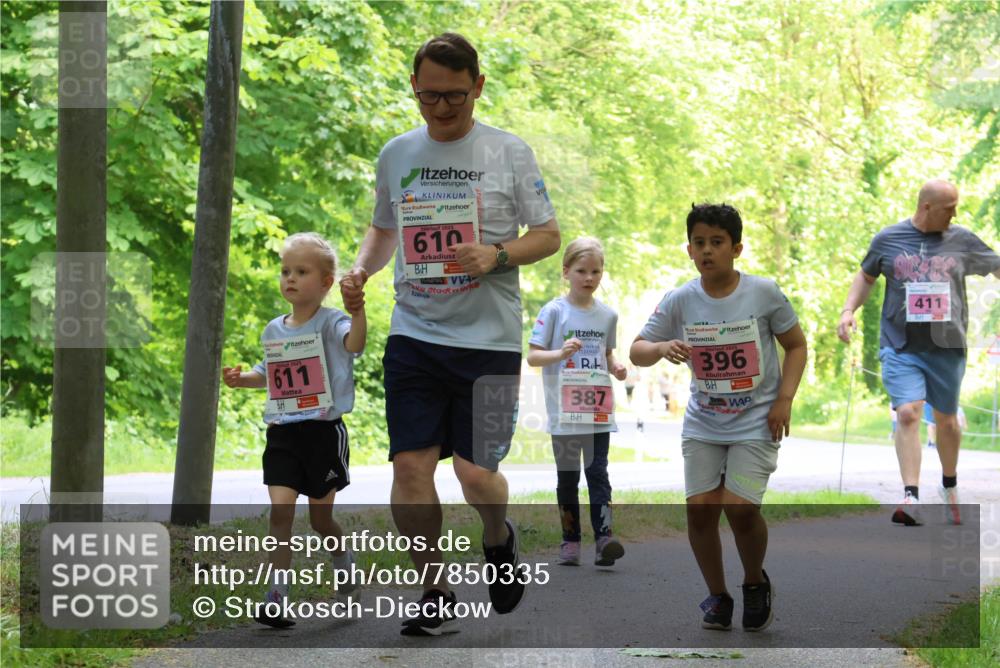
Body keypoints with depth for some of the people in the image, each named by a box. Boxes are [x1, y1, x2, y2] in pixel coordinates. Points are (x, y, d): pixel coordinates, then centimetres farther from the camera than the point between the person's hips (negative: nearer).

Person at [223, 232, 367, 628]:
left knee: (320, 518, 7)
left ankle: (345, 565, 38)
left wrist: (358, 310, -49)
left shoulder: (331, 323, -8)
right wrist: (240, 378, 8)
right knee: (281, 510, -11)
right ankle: (275, 598, -10)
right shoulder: (274, 330, 10)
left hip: (323, 432, -4)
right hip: (282, 434, 4)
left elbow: (354, 344, -31)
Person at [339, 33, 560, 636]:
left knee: (476, 472, -6)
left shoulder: (509, 152, 0)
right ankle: (436, 597, 8)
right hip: (414, 336, 3)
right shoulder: (396, 154, 10)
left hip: (489, 339, -3)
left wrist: (497, 255, -16)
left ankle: (499, 537, 30)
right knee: (410, 466, -7)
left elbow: (549, 236, 3)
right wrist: (361, 271, 3)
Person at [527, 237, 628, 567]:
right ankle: (570, 541, 14)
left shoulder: (607, 315, 8)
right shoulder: (554, 311, -4)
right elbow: (532, 356, -6)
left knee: (598, 473, -5)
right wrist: (560, 353, -24)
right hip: (564, 412, -2)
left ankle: (603, 539, -13)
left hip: (598, 411, 2)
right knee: (567, 478, 7)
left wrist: (616, 367, -1)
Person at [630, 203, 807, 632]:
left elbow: (796, 344, 2)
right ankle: (717, 595, 18)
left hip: (756, 422, -3)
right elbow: (637, 351, -1)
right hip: (703, 423, 3)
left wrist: (784, 399, -9)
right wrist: (662, 348, -24)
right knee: (700, 510, -4)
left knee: (740, 508, -15)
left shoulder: (763, 293, -10)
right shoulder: (680, 300, -5)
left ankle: (755, 582, 14)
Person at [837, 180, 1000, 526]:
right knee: (907, 414, -17)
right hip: (901, 347, -2)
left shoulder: (962, 241, 3)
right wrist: (849, 309, 3)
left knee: (947, 420, 14)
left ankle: (950, 487, 38)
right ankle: (911, 499, -21)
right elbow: (866, 277, 17)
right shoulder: (888, 240, 2)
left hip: (947, 348, 2)